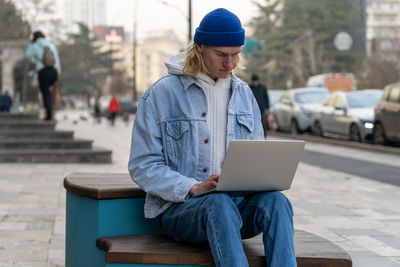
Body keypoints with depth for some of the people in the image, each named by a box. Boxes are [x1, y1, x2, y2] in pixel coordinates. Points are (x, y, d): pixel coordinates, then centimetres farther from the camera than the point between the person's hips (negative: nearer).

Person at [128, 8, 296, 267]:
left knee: (275, 200, -30)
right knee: (219, 204, -39)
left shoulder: (243, 93, 17)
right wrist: (194, 188, -20)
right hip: (180, 206, -4)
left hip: (237, 200, 4)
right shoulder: (162, 93, 0)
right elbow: (143, 166, -4)